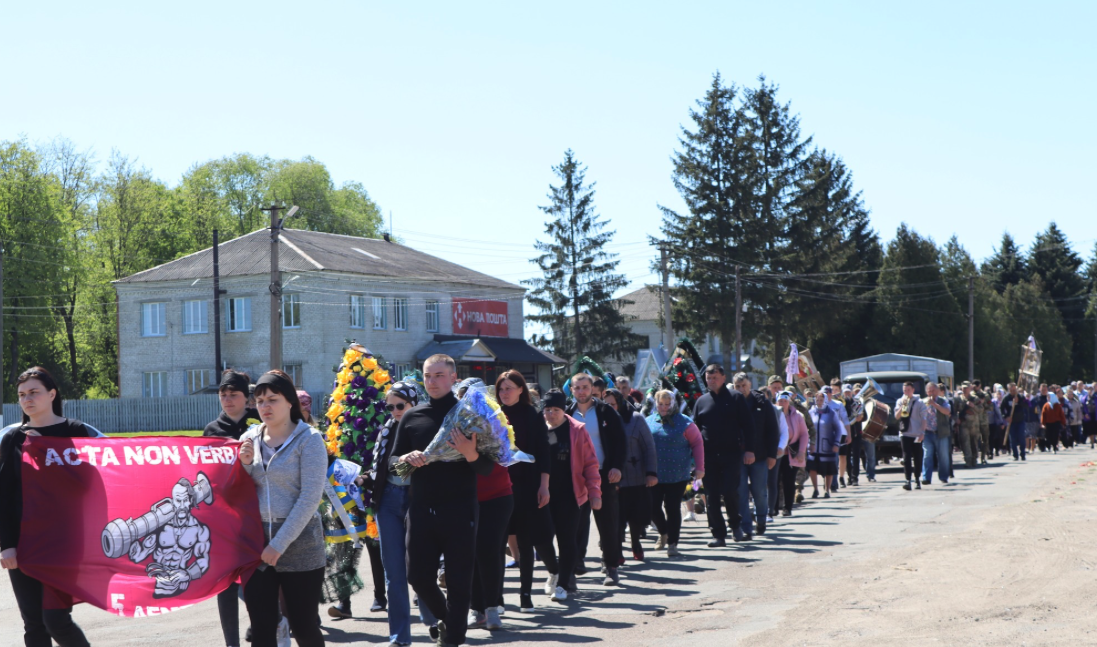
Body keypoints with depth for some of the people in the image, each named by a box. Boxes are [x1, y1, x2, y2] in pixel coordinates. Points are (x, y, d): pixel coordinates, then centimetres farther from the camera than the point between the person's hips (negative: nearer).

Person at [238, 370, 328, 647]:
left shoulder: (308, 439, -5)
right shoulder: (249, 438, 8)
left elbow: (310, 498, -13)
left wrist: (280, 544, -16)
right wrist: (245, 465, -6)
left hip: (299, 543, -4)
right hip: (256, 545, 4)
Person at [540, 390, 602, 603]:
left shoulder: (577, 431, -2)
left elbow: (590, 463, -2)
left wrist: (594, 492, -8)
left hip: (569, 495, -2)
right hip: (544, 495, 3)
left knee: (566, 540, -2)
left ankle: (563, 584, 7)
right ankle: (554, 571, 31)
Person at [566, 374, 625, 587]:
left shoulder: (606, 412, 1)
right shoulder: (568, 413, 8)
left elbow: (619, 440, -1)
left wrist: (617, 466, -13)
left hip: (603, 475, -2)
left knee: (607, 523, 2)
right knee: (577, 522, -1)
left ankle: (611, 567, 10)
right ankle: (576, 560, 5)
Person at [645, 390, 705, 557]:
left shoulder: (684, 423, -3)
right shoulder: (649, 422, 7)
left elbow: (697, 443, 0)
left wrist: (699, 467, -6)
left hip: (677, 475, -3)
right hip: (654, 475, 3)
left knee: (673, 508, -1)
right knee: (653, 507, 3)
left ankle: (672, 544, 7)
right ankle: (663, 533, 30)